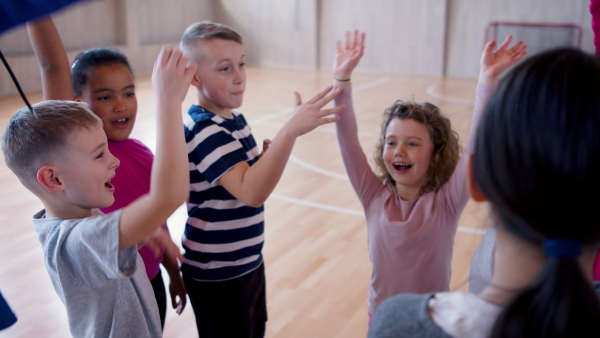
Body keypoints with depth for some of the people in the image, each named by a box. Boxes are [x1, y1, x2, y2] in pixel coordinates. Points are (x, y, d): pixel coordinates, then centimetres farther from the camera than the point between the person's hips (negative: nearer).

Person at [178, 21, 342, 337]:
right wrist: (291, 129, -48)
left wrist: (268, 156, -4)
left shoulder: (232, 118, 3)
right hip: (218, 276, -8)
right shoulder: (205, 131, -25)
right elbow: (250, 192, -39)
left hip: (247, 262, 8)